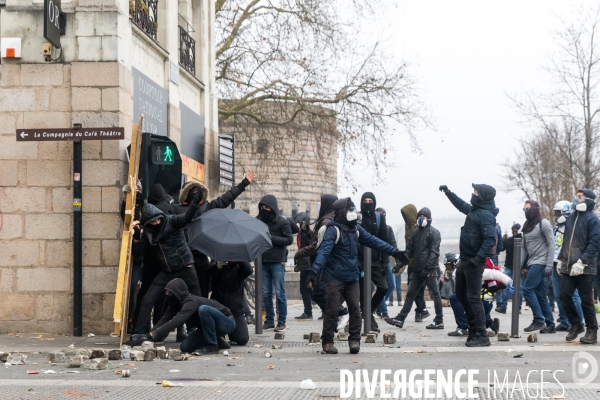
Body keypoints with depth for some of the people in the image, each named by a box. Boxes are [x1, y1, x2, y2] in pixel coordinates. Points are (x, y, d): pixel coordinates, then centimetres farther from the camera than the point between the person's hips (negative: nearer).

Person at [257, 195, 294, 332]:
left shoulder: (282, 222, -2)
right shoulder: (259, 221, 11)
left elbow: (289, 239, -7)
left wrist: (271, 238, -15)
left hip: (277, 262, -5)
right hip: (263, 261, 5)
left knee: (279, 293, -2)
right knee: (266, 293, 6)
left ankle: (281, 322, 3)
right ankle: (269, 320, 14)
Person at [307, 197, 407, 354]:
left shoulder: (356, 229, 8)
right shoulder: (333, 229, -14)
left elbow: (373, 241, 14)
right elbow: (324, 251, -25)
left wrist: (394, 252, 14)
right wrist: (314, 271, -36)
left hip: (352, 277, 6)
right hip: (335, 277, -6)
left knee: (355, 309, 3)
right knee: (332, 310, -3)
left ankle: (354, 340, 11)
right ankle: (327, 342, 5)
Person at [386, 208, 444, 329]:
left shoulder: (434, 233, -5)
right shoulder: (416, 233, 17)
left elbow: (434, 252, -14)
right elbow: (409, 249, 17)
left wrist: (427, 268, -21)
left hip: (430, 270, -8)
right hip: (417, 269, 8)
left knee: (435, 295, -2)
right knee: (410, 294, 9)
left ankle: (439, 321, 2)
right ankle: (400, 319, 11)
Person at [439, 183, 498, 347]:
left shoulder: (486, 215, -17)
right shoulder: (474, 210, 12)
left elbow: (490, 239, -26)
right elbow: (461, 205, 34)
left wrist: (479, 257, -31)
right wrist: (448, 192, 31)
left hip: (474, 263, -10)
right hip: (464, 260, 10)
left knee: (473, 297, -10)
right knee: (461, 294, 18)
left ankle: (481, 335, -7)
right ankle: (473, 326, 28)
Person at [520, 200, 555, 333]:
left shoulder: (543, 223, -8)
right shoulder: (527, 225, 15)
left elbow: (551, 244, -12)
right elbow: (524, 247, 17)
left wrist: (549, 265, -18)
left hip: (541, 263, -8)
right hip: (532, 263, 8)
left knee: (527, 289, -14)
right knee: (540, 295, 5)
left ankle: (539, 320, -9)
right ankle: (550, 324, 8)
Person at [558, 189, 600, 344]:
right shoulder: (571, 218, 15)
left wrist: (582, 262, -20)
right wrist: (561, 260, 15)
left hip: (584, 268, -6)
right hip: (568, 267, 6)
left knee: (586, 300, 0)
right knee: (565, 296, 2)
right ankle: (576, 325, 19)